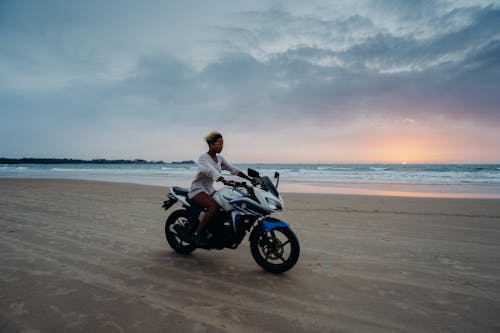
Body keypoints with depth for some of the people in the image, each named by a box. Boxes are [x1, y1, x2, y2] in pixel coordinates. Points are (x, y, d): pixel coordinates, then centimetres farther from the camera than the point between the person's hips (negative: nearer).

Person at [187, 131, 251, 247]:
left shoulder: (219, 158, 8)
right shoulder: (203, 158, -16)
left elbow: (233, 169, 7)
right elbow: (210, 171, -35)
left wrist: (249, 178, -3)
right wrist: (224, 181, -51)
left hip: (210, 190, 8)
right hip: (198, 189, -8)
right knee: (214, 206, -31)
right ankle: (197, 234, -21)